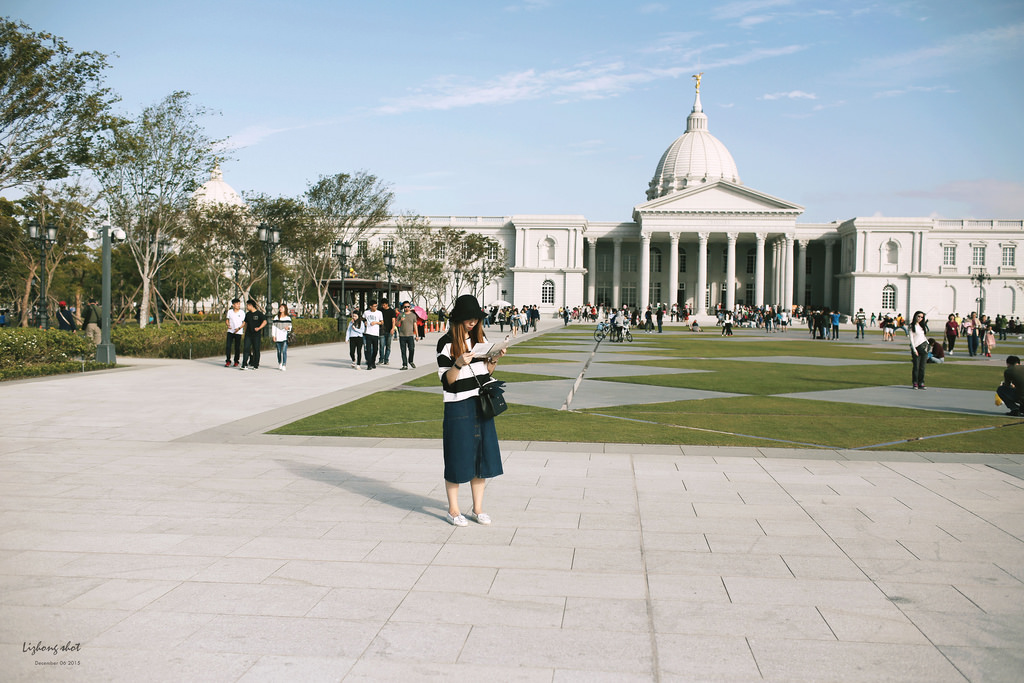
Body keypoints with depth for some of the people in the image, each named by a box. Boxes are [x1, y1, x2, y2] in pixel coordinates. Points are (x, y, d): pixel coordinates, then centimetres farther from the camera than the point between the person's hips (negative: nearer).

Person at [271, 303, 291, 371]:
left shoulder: (288, 318, 5)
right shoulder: (276, 317, 8)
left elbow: (290, 326, 8)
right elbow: (273, 326, 7)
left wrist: (288, 328, -16)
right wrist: (273, 336, 1)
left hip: (285, 337, -2)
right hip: (278, 337, 2)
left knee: (284, 351, -11)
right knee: (279, 351, 9)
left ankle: (284, 366, -12)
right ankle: (279, 364, 26)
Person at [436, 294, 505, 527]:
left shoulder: (480, 337, 10)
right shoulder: (446, 342, -9)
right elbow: (446, 380, -10)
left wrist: (495, 358, -2)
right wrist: (459, 364, -26)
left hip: (481, 403, 6)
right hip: (458, 407, -6)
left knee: (482, 455, 8)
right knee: (457, 457, 1)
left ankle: (477, 508, 20)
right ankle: (453, 510, 14)